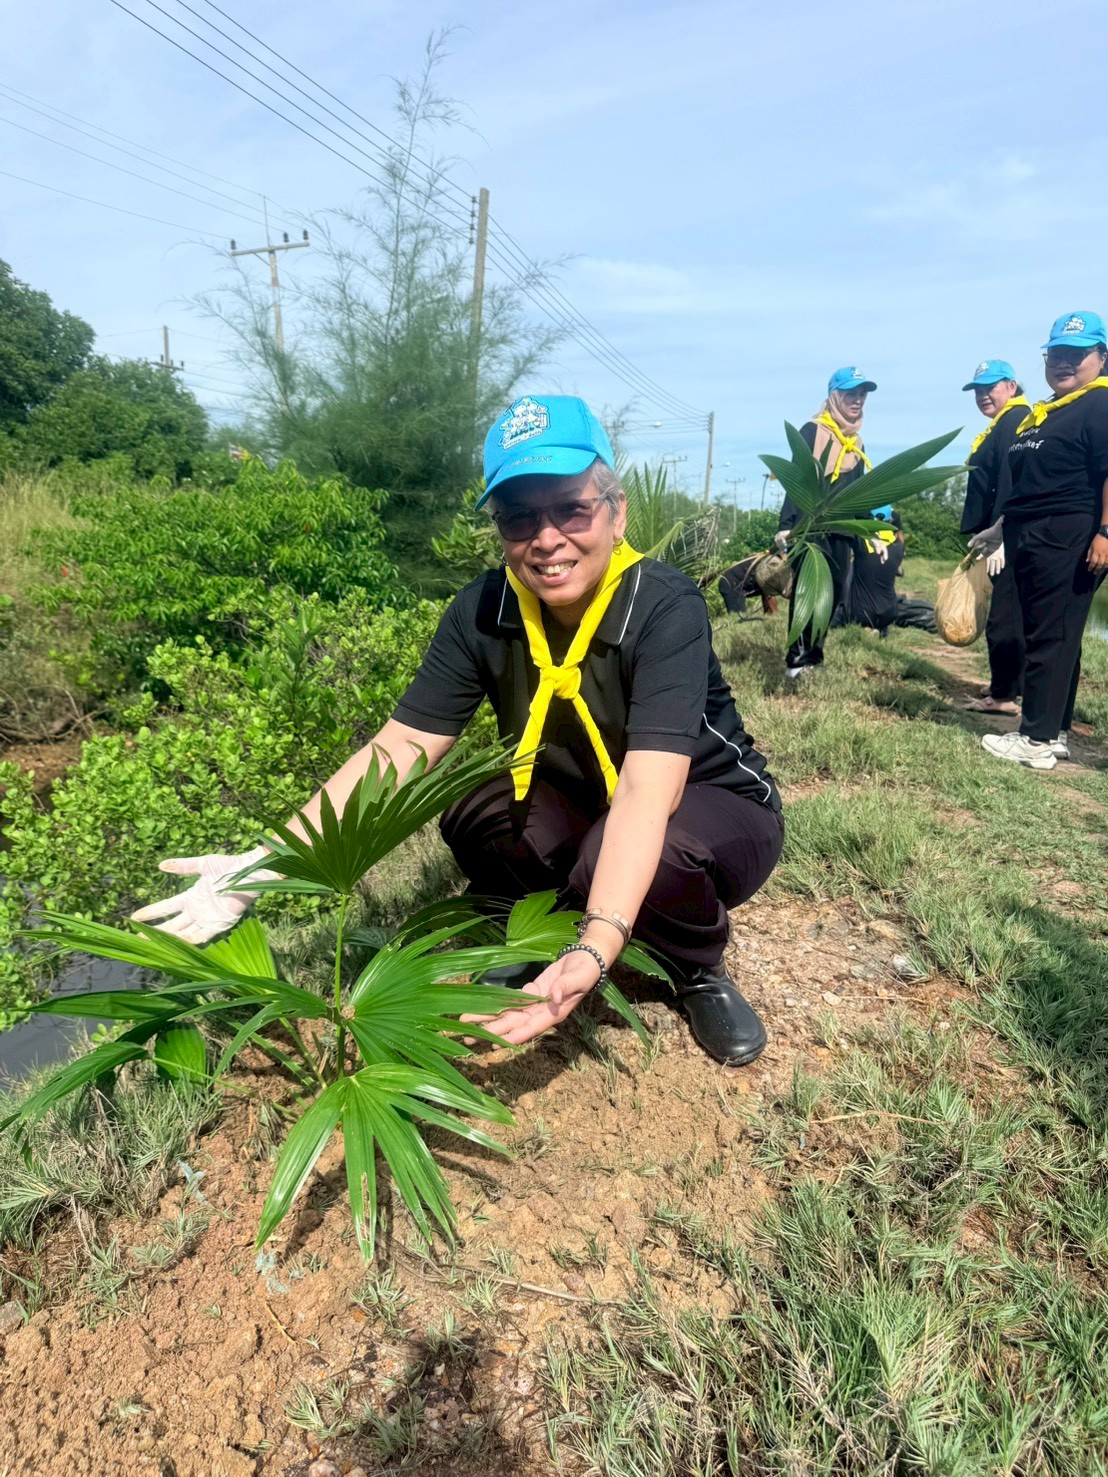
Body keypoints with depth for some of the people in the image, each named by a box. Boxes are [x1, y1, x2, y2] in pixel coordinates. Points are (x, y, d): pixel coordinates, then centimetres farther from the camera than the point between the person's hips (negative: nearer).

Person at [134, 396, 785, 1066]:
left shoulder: (666, 607, -28)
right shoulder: (485, 611, -15)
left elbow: (648, 791, -40)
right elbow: (402, 747, -19)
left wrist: (596, 951, -54)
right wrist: (265, 863, -29)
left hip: (713, 809, -3)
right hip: (578, 811, 4)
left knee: (630, 852, -36)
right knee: (475, 811, -25)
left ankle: (703, 972, -2)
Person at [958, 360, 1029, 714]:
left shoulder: (1016, 421, -10)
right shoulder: (1000, 427, 23)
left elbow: (1013, 482, -21)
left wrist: (998, 531, -26)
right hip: (996, 536, 11)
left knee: (1004, 613, -9)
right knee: (1004, 612, 14)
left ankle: (1005, 695, -6)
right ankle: (1005, 684, 22)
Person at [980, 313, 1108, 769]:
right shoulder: (1043, 412, 20)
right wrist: (1005, 530, 23)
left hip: (1067, 541, -10)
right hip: (1031, 540, 10)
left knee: (1052, 638, -8)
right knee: (1045, 636, 12)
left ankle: (1038, 741, -4)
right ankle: (1055, 734, 20)